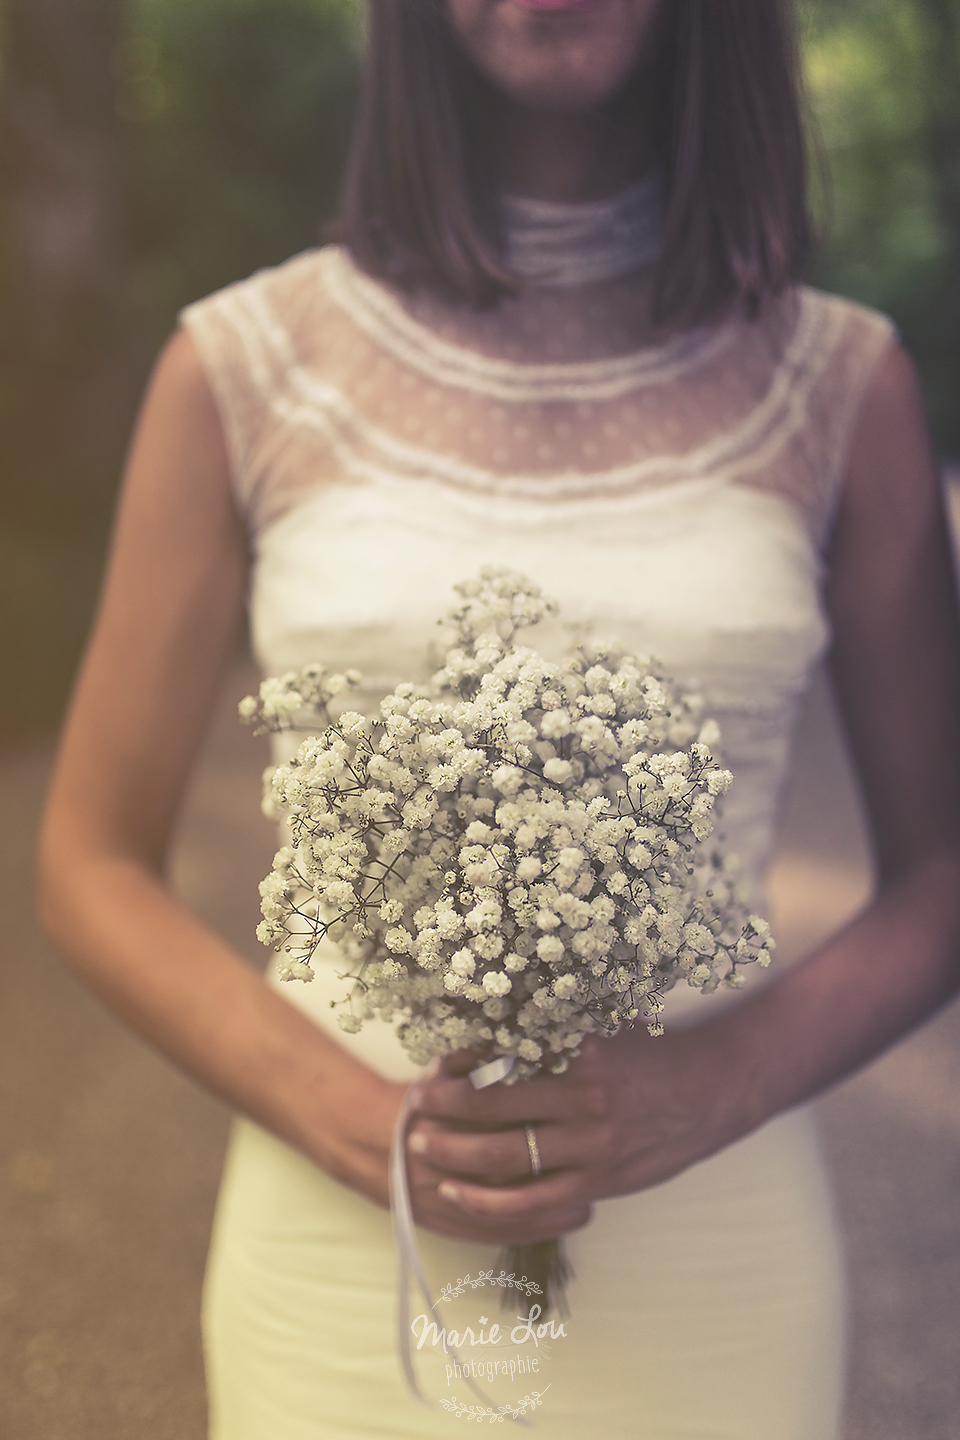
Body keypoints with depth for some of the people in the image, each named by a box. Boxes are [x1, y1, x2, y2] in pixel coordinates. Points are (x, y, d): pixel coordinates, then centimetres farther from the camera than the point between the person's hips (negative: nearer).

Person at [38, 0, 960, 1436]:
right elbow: (93, 866, 0)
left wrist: (711, 1087, -15)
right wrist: (360, 1123, -15)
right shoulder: (242, 370, -4)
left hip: (717, 1264, 1)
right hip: (340, 1254, 0)